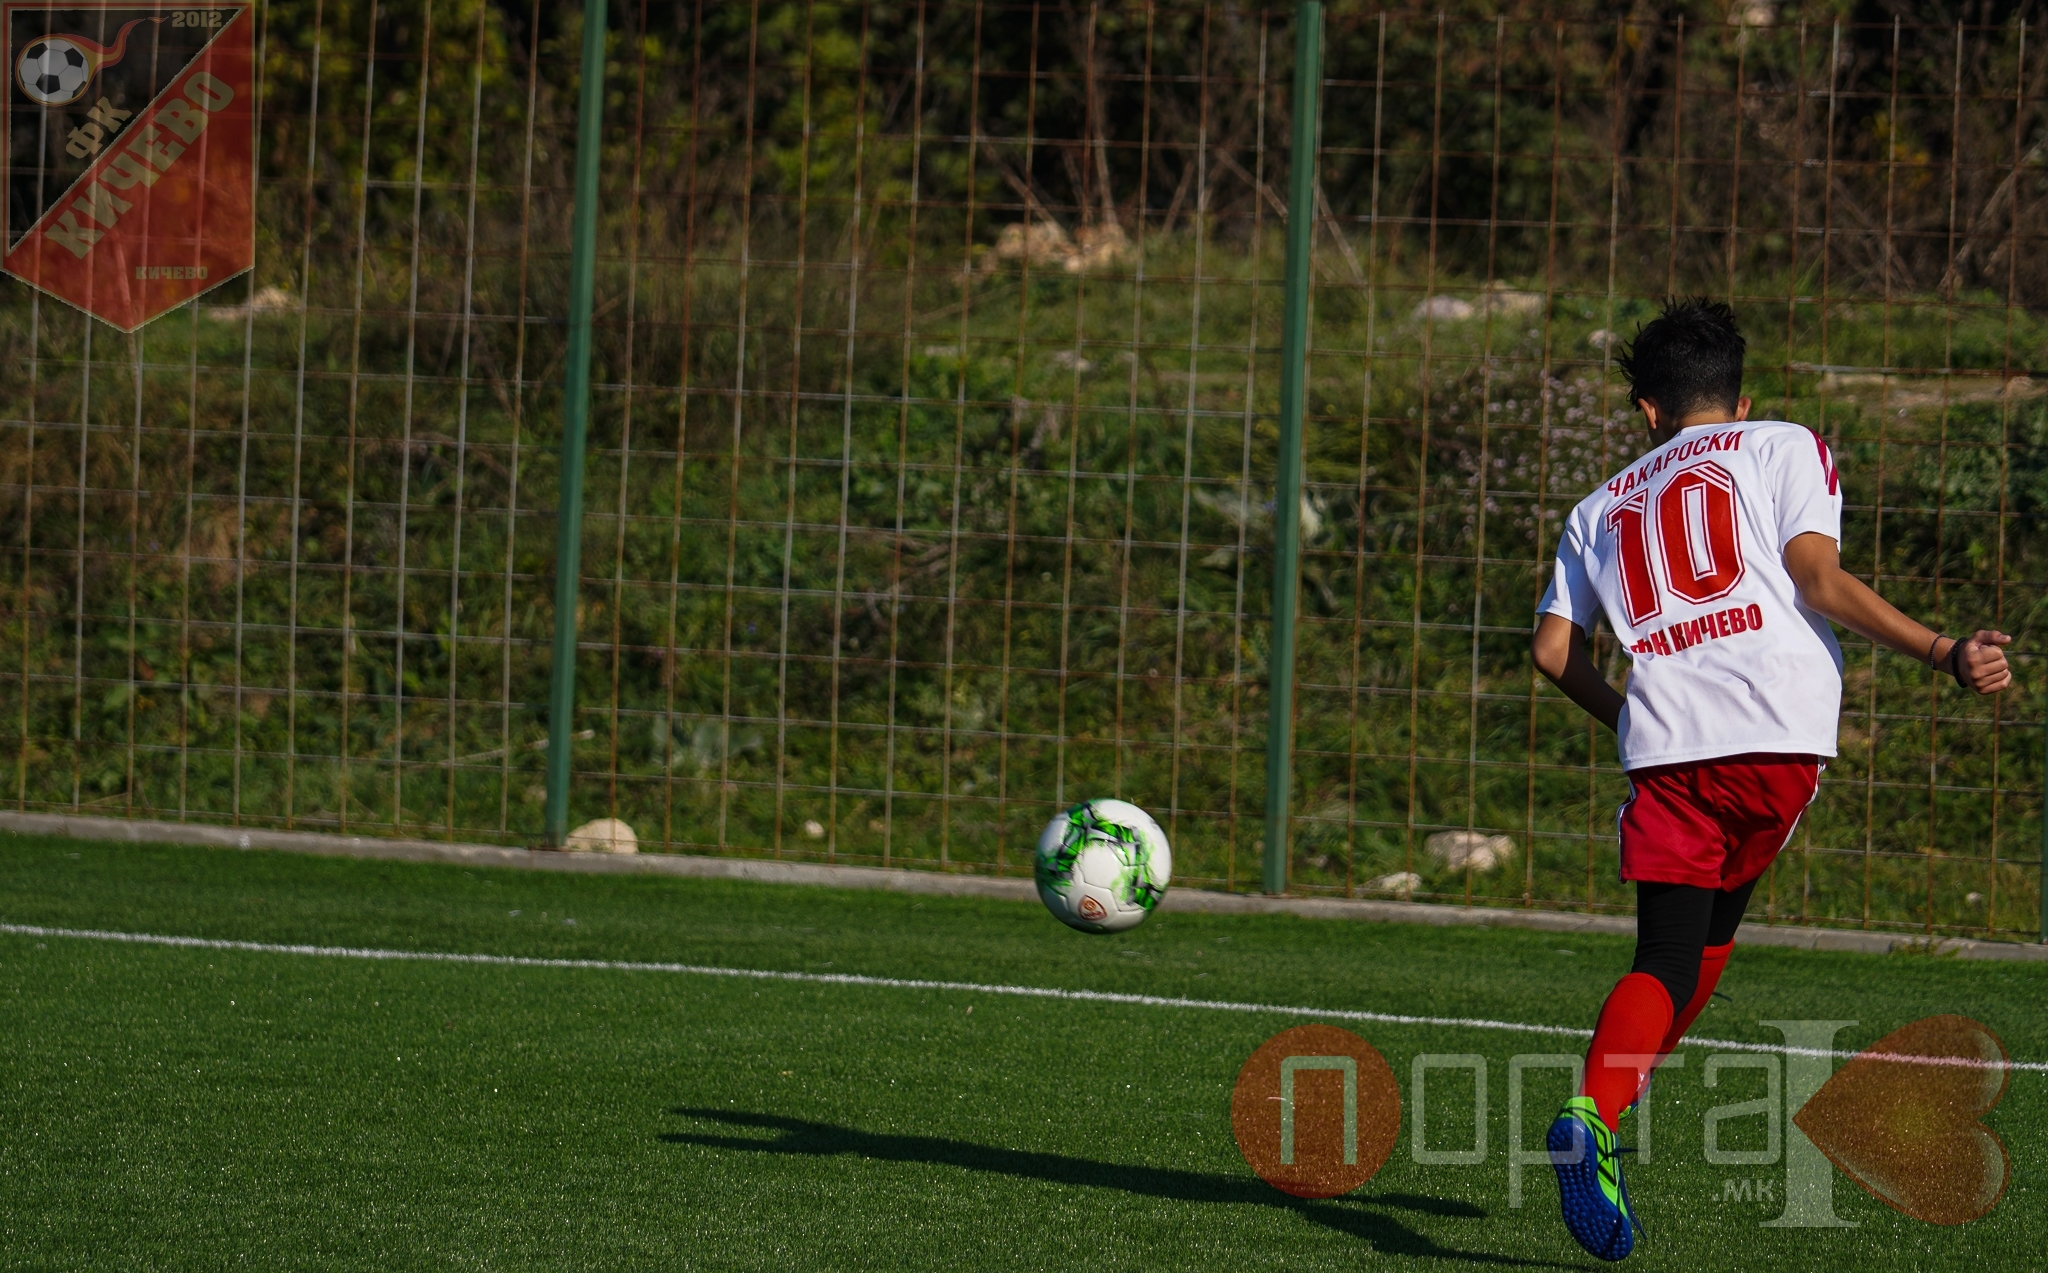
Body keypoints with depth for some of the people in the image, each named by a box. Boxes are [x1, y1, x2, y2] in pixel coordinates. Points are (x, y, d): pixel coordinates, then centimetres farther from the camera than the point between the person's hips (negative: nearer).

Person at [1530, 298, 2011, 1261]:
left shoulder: (1603, 507, 26)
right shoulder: (1784, 448, 15)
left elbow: (1553, 649, 19)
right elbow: (1819, 577, -2)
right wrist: (1945, 653, -3)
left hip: (1665, 745, 3)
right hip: (1781, 733, -2)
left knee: (1666, 957, -3)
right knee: (1712, 929, 18)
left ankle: (1596, 1112, -27)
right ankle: (1615, 1102, 10)